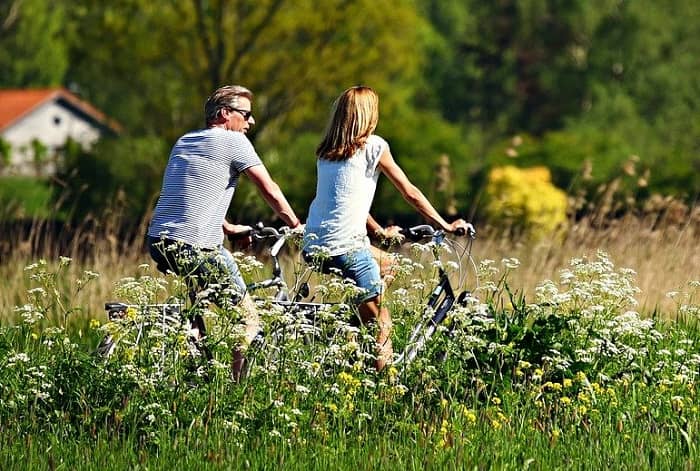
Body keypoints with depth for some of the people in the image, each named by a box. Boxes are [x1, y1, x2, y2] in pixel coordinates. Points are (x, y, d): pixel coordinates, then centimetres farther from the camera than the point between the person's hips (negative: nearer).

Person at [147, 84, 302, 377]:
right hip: (196, 248, -8)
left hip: (158, 242, 8)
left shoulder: (183, 142, 21)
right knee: (248, 324, 2)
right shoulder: (233, 142, -1)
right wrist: (295, 225, 15)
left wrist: (228, 229, 38)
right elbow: (270, 191, 1)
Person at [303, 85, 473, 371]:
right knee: (380, 330, 0)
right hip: (345, 249, -7)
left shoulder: (326, 151, 17)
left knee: (387, 263, 30)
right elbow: (410, 192, 4)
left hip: (312, 248, 7)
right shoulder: (372, 146, -1)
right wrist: (445, 226, 13)